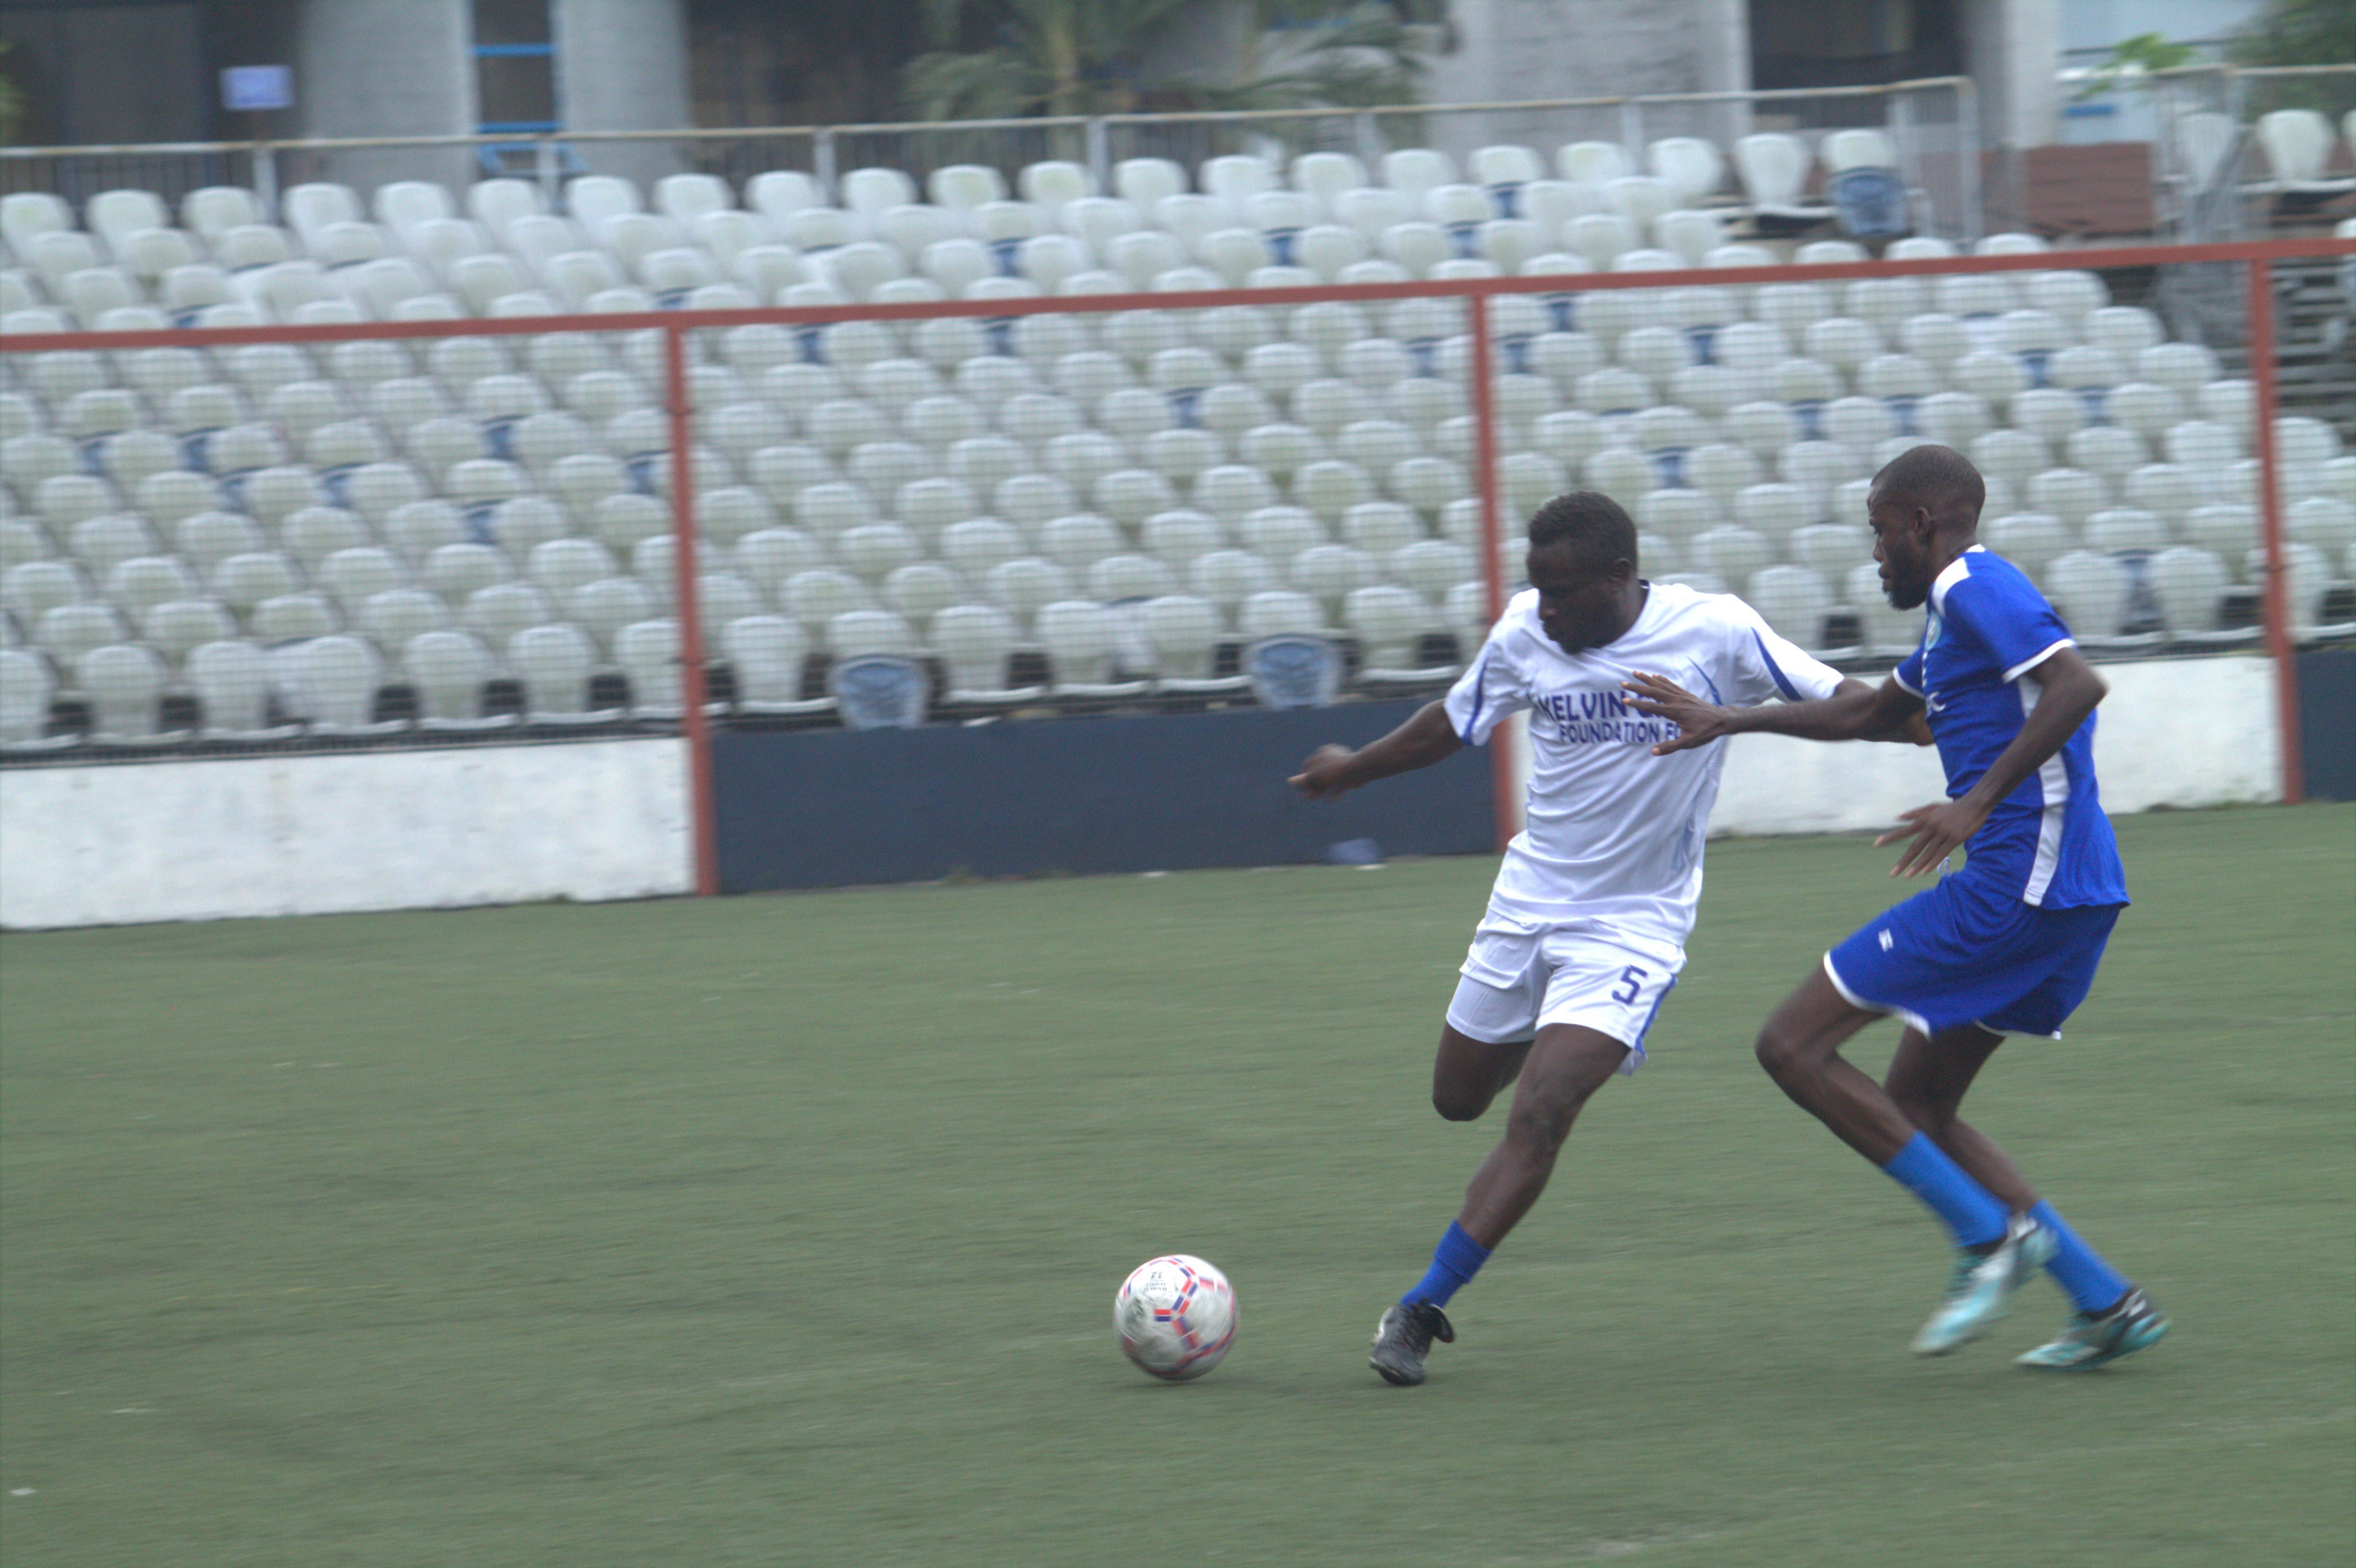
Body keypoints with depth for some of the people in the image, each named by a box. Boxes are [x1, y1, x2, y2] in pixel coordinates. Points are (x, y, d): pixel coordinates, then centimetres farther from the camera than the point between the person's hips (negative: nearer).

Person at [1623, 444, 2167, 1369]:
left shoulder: (1978, 589, -9)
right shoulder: (1955, 610, 22)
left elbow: (2078, 685, -25)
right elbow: (1868, 714, 37)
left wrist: (1978, 804, -28)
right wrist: (1729, 721, 37)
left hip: (2017, 881, -10)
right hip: (2068, 896, 10)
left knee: (1794, 1047, -6)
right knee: (1915, 1108, 15)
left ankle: (1989, 1234, -8)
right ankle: (2107, 1303, 10)